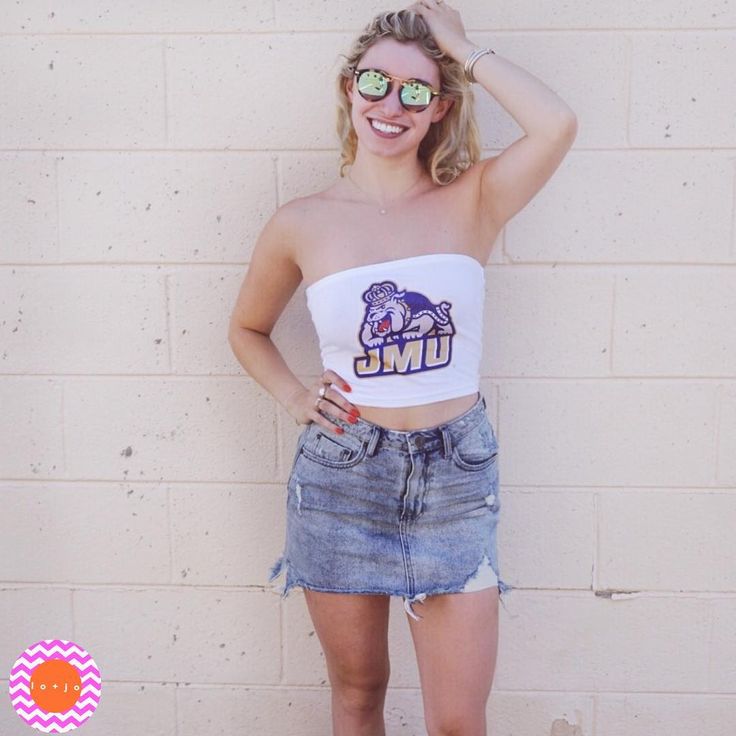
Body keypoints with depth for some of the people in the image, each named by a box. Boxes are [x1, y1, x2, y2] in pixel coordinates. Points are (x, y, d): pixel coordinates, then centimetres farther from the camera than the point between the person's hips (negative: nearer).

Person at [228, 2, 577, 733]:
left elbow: (557, 125, -21)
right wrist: (293, 396, -4)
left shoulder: (471, 203, -3)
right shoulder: (302, 224, -2)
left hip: (456, 475, 0)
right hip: (341, 474, 1)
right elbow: (247, 329, 13)